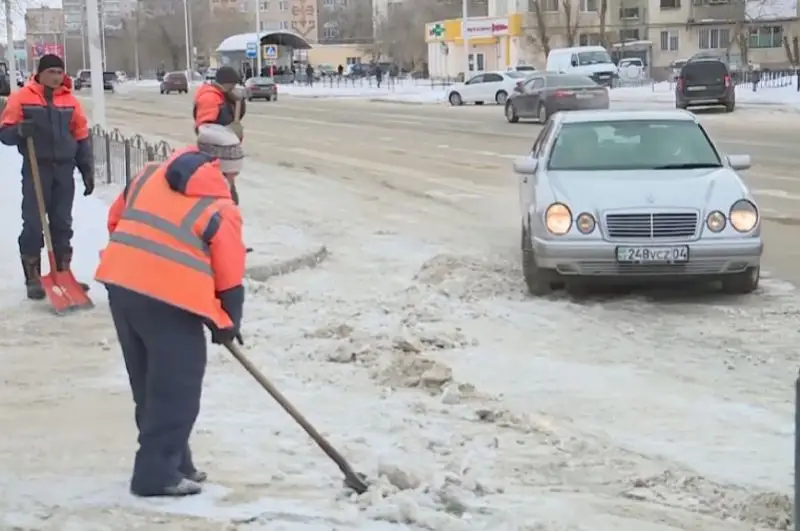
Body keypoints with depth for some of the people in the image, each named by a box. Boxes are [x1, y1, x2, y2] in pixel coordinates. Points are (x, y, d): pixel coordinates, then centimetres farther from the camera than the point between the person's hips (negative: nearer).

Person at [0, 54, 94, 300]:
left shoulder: (69, 100, 8)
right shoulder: (22, 97, -1)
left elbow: (82, 137, 12)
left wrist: (87, 171, 9)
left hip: (64, 169, 3)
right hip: (36, 169, -3)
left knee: (62, 224, 8)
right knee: (33, 224, -4)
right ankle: (33, 279, 1)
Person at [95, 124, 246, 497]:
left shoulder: (150, 177, 15)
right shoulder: (221, 209, -1)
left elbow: (116, 220, 24)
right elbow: (229, 277, 1)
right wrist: (227, 325, 15)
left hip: (121, 282, 7)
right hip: (169, 298, -7)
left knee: (150, 384, 19)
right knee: (176, 389, 5)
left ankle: (169, 462, 29)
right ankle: (158, 473, 7)